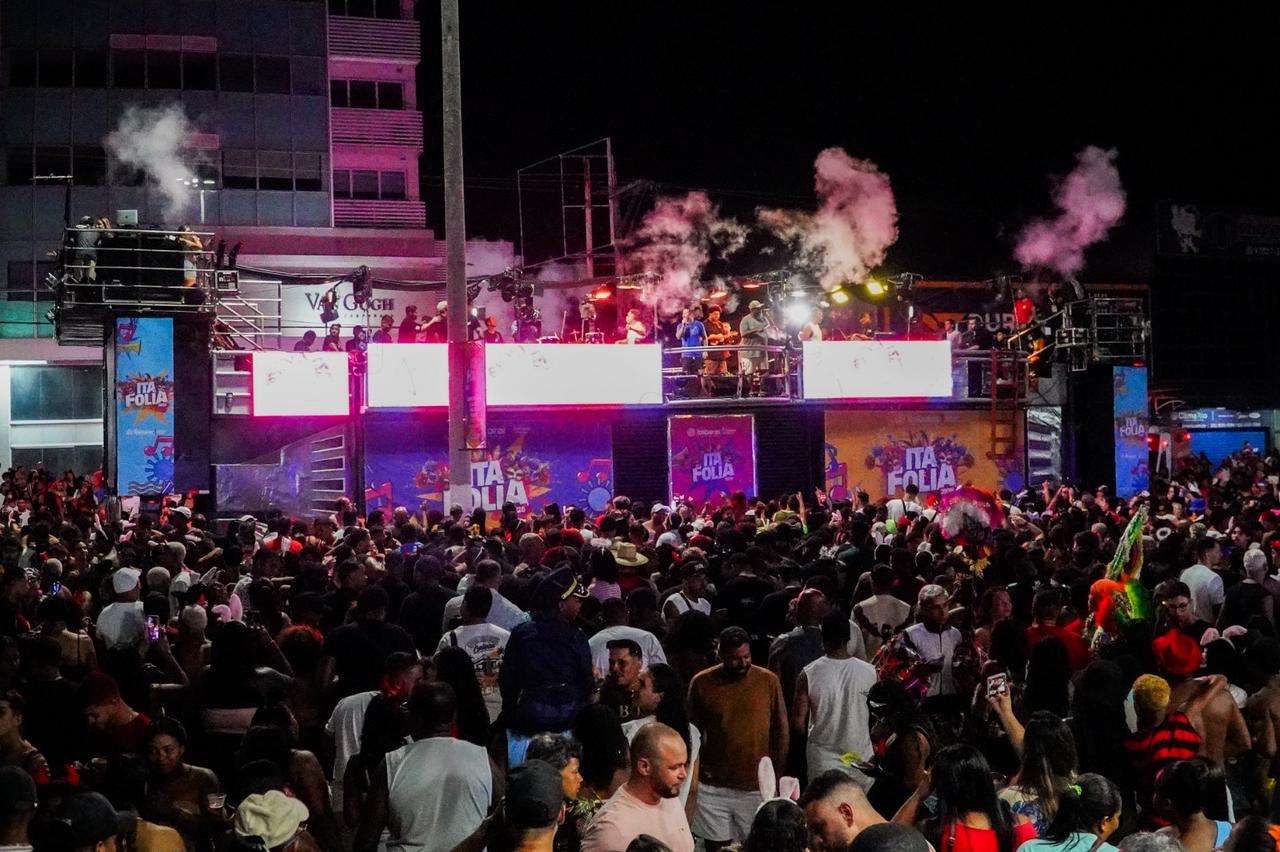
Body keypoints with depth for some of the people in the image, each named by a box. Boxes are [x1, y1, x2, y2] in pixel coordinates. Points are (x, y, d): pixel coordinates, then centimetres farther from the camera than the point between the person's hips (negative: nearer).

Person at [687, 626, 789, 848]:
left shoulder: (769, 681, -2)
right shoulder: (702, 683, -2)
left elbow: (781, 730, 5)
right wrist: (697, 768, 1)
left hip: (757, 787, 0)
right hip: (714, 787, 0)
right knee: (716, 845, 6)